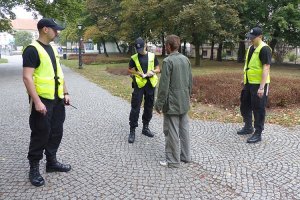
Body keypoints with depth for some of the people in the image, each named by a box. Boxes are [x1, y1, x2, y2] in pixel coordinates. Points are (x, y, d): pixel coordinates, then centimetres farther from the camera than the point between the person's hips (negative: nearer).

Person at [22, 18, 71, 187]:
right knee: (41, 134, 1)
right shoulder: (32, 50, -13)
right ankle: (34, 168, 18)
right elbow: (27, 77, -20)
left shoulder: (53, 49, 13)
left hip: (57, 99, 8)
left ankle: (52, 162, 31)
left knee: (56, 132, 14)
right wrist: (37, 101, -25)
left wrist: (65, 93, 13)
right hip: (43, 100, -8)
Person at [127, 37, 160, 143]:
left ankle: (145, 128, 28)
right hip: (139, 84, -2)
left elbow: (158, 69, 9)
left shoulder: (152, 56, 5)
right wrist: (139, 73, -12)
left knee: (149, 107, 11)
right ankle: (132, 131, 4)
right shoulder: (134, 58, 0)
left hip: (150, 84, 3)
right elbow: (130, 71, 3)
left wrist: (152, 71, -12)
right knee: (135, 108, -5)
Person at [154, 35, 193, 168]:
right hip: (184, 102, 8)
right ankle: (185, 156, 27)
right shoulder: (186, 59, 7)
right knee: (184, 129, 15)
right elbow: (190, 81, 13)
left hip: (172, 103, -8)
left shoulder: (168, 61, -15)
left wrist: (159, 104, -10)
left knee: (172, 132, 1)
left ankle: (173, 161, 10)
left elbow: (164, 85, -17)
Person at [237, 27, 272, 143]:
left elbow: (266, 68, -21)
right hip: (249, 83, 9)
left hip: (259, 84, -9)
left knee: (258, 109, 0)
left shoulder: (264, 49, -16)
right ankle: (248, 127, 35)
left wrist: (262, 87, -26)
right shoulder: (251, 48, 11)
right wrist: (244, 79, 21)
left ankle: (258, 134, 11)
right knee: (245, 105, 17)